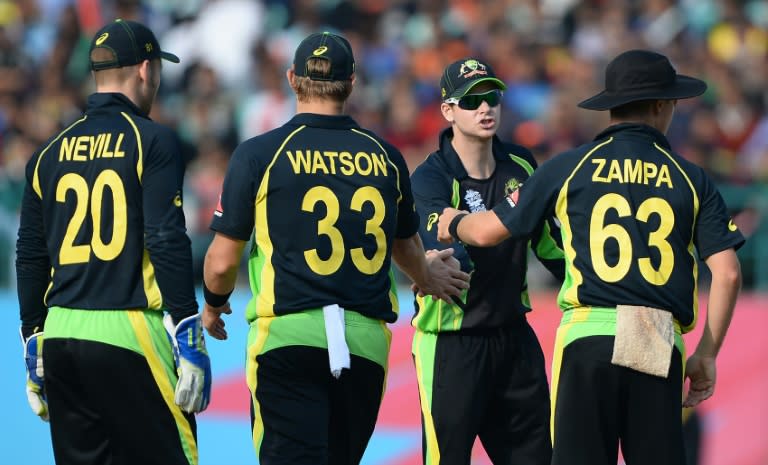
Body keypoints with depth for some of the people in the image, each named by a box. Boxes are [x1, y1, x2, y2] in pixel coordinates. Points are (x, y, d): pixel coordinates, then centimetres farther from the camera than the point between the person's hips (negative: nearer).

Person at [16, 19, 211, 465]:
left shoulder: (51, 152, 14)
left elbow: (30, 257, 15)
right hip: (129, 332, -6)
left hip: (59, 334, 6)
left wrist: (34, 349, 21)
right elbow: (166, 241, -12)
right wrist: (189, 336, -11)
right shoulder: (152, 141, -3)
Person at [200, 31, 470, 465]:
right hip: (367, 339, 3)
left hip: (288, 332, -3)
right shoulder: (385, 157, 8)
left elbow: (223, 261, 1)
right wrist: (429, 278, 49)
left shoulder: (260, 154, -2)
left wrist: (214, 307, 24)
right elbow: (407, 247, 25)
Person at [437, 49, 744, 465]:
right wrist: (707, 355, 12)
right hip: (662, 348, 1)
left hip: (588, 336, -1)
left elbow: (489, 231, 13)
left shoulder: (571, 167, 7)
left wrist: (454, 223, 36)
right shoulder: (690, 178, 10)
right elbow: (727, 273, 2)